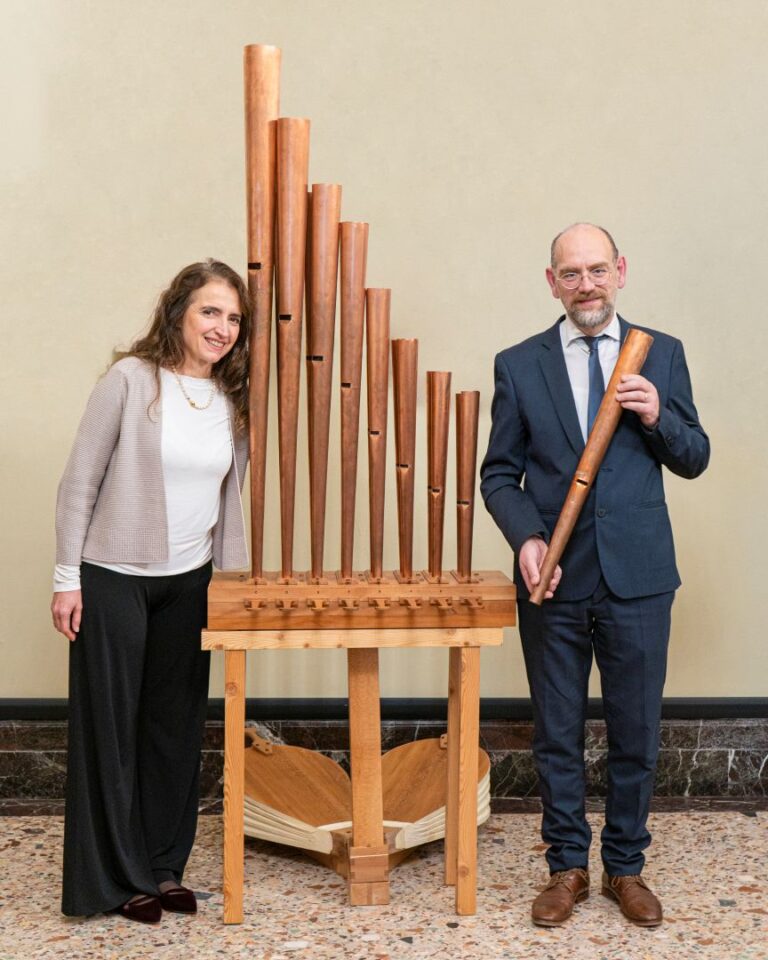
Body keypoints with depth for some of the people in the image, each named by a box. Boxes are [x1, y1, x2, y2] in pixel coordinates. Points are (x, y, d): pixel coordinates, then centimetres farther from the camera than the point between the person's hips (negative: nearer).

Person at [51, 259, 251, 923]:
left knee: (177, 728, 11)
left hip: (188, 584, 5)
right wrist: (67, 578, -10)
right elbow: (79, 483, -8)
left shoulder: (233, 402, 4)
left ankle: (164, 869, 25)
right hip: (112, 581, -5)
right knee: (110, 727, 4)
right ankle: (119, 878, 17)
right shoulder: (131, 381, -10)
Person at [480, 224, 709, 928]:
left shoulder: (662, 355, 4)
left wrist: (658, 417, -13)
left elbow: (694, 460, 7)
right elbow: (499, 474, 4)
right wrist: (527, 538, -13)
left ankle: (626, 866, 28)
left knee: (636, 733, 10)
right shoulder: (519, 365, 3)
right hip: (555, 579, 0)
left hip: (638, 578, 0)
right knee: (557, 735, 10)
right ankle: (567, 867, 26)